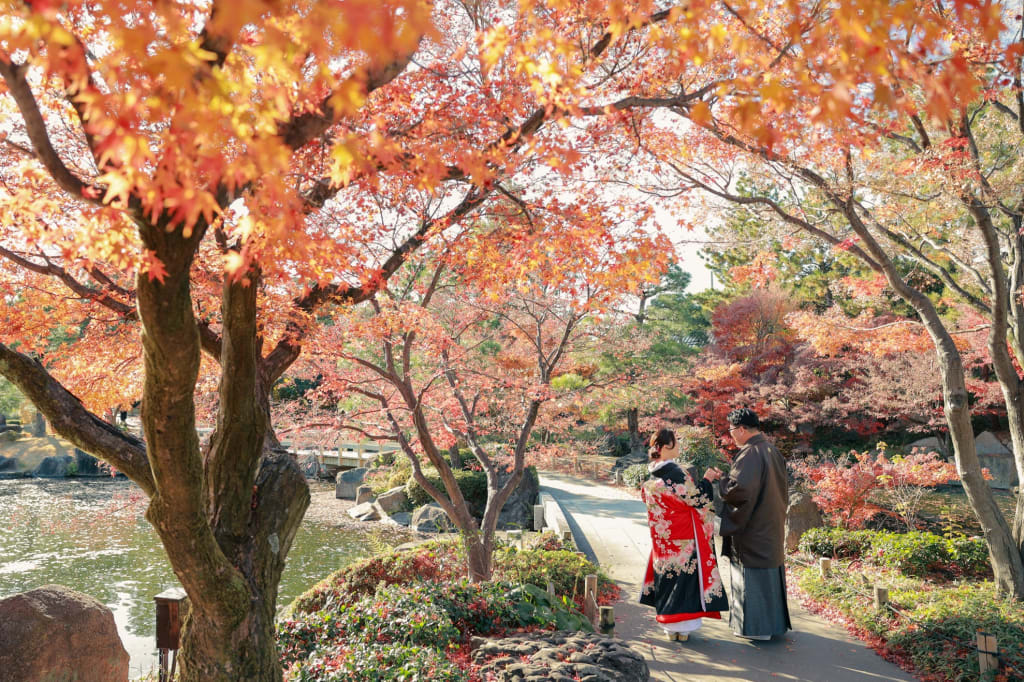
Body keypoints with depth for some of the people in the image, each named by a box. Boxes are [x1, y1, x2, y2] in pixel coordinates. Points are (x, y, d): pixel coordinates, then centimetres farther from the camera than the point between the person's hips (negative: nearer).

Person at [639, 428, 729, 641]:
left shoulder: (652, 475, 4)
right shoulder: (676, 472, -20)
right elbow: (696, 499, -14)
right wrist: (707, 480, 2)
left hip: (662, 538, 7)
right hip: (683, 539, -7)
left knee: (666, 578, 14)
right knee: (685, 577, 4)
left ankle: (669, 626, 23)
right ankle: (682, 628, 10)